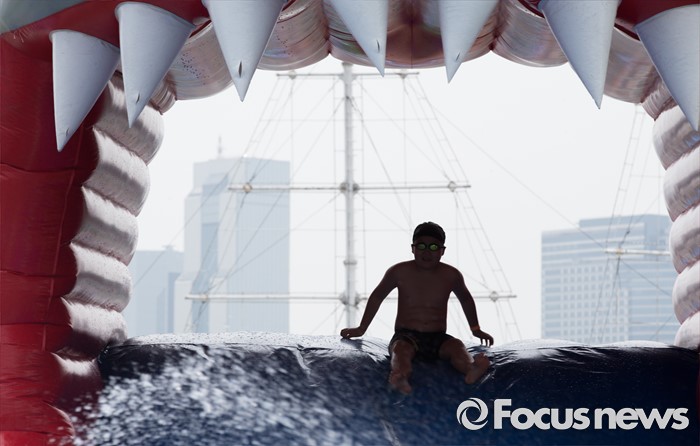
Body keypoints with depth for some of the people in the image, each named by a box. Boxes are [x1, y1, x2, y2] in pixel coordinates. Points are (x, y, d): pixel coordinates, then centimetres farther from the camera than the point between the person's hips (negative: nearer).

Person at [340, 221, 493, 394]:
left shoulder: (451, 275, 6)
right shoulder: (400, 272, 2)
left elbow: (466, 299, 27)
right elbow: (377, 296, 17)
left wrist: (475, 329, 28)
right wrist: (361, 328, 21)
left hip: (438, 340, 2)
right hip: (406, 336, -2)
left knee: (457, 346, -32)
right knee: (401, 349, -39)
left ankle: (472, 370, -65)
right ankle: (400, 378, -73)